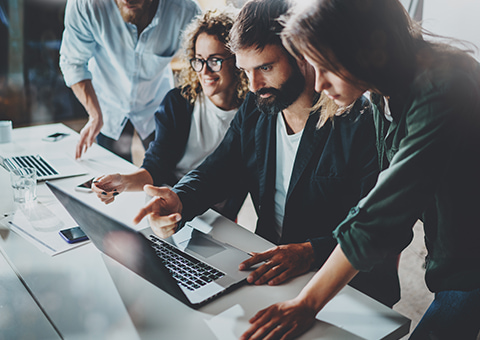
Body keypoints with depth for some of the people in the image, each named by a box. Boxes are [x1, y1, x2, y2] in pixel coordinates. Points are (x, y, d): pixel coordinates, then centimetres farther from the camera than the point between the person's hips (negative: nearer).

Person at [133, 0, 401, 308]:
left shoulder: (364, 123, -16)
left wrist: (311, 252, -35)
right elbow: (216, 171, 10)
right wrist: (179, 201, -13)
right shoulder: (254, 110, 5)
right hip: (269, 263, 6)